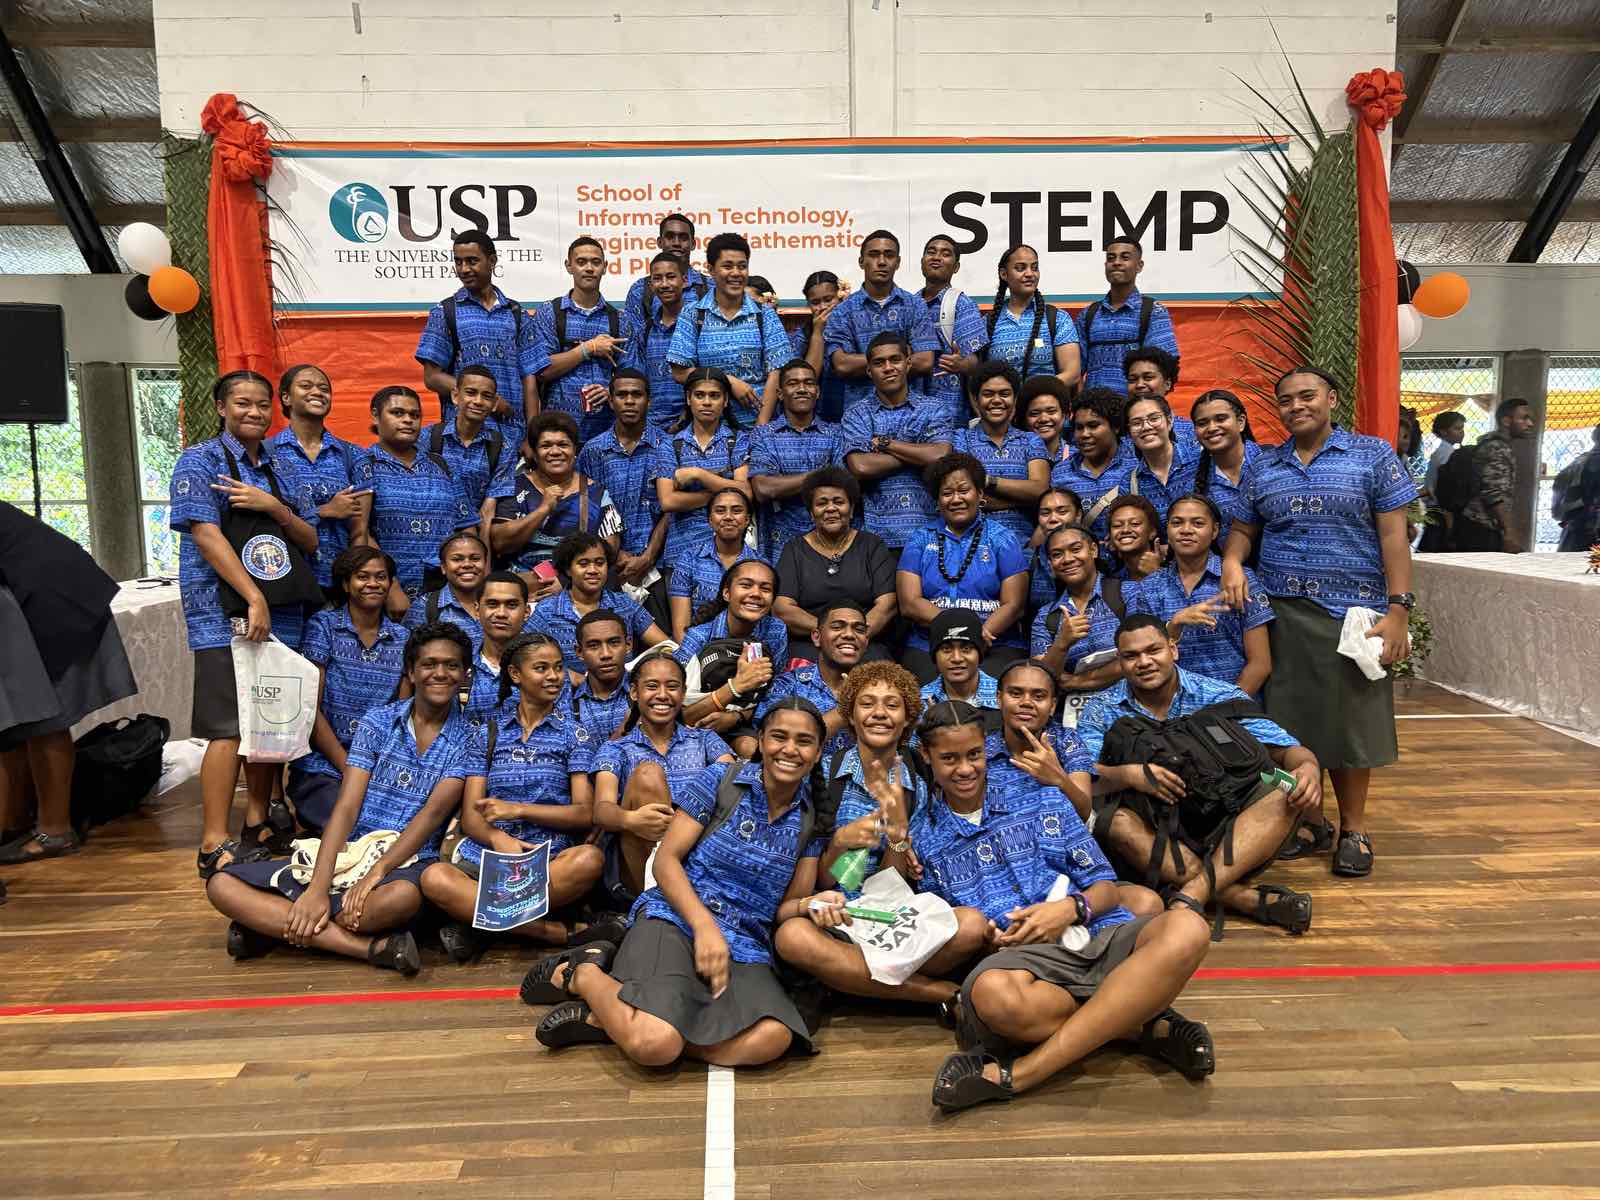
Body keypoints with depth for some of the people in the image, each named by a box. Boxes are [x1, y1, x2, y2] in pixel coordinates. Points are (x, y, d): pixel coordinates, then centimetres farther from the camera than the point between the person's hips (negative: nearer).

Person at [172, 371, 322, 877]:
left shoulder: (278, 468, 17)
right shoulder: (201, 461, 0)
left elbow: (310, 541, 13)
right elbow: (206, 535, -11)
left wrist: (274, 507, -6)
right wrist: (254, 598, -19)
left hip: (283, 614, 6)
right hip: (226, 613, -6)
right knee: (230, 729, -9)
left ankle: (258, 826, 21)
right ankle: (215, 847, -5)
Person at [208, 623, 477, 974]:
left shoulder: (468, 736, 1)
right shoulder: (378, 722, 6)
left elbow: (435, 811, -11)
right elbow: (346, 807, -4)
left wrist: (378, 871, -24)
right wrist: (318, 888, -17)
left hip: (407, 862, -4)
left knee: (403, 896, -41)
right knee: (222, 884, -13)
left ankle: (273, 922, -17)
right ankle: (371, 947, -26)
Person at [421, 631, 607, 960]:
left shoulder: (574, 733, 10)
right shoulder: (488, 732, 14)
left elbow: (585, 813, 1)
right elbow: (470, 815, 6)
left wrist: (518, 810, -10)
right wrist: (498, 838, -17)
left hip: (552, 859, -1)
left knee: (590, 858, -35)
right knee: (434, 877, -32)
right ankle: (561, 932, -25)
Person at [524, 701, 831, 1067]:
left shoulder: (812, 818, 10)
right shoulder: (721, 780, 0)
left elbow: (789, 904, 10)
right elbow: (666, 859, -3)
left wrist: (812, 905, -14)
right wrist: (704, 926, -16)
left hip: (745, 945, 4)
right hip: (676, 917, -4)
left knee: (772, 1039, -31)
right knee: (654, 1043, -33)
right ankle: (584, 974, 2)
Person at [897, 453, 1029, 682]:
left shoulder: (1002, 540, 10)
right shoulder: (920, 542, 13)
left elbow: (1013, 605, 1)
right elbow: (909, 604, 0)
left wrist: (980, 635, -17)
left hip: (994, 647, 0)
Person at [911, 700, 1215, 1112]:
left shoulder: (1041, 798, 14)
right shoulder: (923, 832, 15)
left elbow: (1106, 886, 13)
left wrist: (1072, 908, -9)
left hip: (1099, 935, 2)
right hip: (1019, 955, -2)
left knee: (1185, 929, -32)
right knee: (991, 992, -40)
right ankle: (1144, 1023, -17)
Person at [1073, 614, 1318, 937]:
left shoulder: (1218, 696, 2)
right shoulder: (1102, 710, 2)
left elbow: (1286, 749, -3)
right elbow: (1079, 778, -12)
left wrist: (1308, 766, -27)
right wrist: (1129, 774, -31)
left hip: (1221, 827, 1)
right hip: (1150, 833, -1)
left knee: (1286, 791, -22)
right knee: (1111, 816, -32)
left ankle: (1192, 895, -37)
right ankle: (1249, 899, -34)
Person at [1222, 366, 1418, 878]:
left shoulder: (1373, 455, 4)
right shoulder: (1264, 466, 13)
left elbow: (1393, 535, -2)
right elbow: (1242, 528, 17)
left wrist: (1398, 608, -9)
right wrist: (1232, 562, -6)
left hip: (1353, 611, -3)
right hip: (1281, 613, 3)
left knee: (1350, 717, 1)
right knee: (1289, 720, 4)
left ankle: (1353, 829, 15)